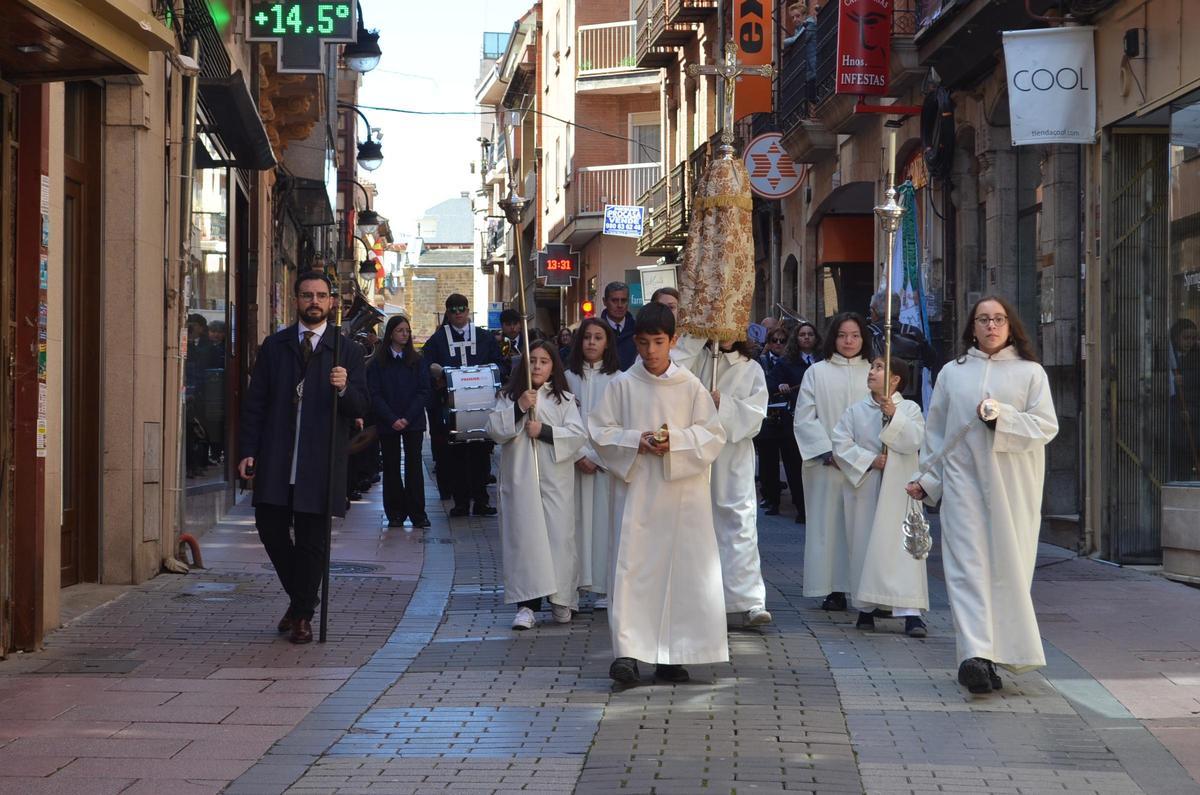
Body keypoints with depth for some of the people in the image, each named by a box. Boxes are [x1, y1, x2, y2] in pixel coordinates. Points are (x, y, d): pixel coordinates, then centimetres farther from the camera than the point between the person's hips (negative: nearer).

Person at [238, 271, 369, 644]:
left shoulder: (346, 352, 5)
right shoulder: (274, 346, 10)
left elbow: (360, 407, 1)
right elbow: (254, 403, 9)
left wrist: (344, 389, -21)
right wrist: (248, 451, 1)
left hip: (319, 463, -2)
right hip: (275, 461, 2)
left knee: (312, 541, 1)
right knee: (271, 530, 3)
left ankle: (303, 616, 14)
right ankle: (299, 597, 26)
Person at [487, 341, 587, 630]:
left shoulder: (564, 399, 8)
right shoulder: (509, 397, 10)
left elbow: (578, 433, -2)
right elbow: (494, 430, -2)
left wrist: (544, 431, -12)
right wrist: (518, 408, -13)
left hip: (555, 478, 0)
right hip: (520, 478, 0)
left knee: (559, 535, -2)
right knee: (524, 536, -6)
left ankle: (561, 599, 11)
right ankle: (527, 604, -8)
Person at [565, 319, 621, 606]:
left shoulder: (617, 379, 1)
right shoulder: (569, 377, 7)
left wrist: (597, 457, -9)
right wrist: (580, 455, -7)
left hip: (607, 460, -2)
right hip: (576, 460, 2)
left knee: (605, 518, -3)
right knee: (579, 518, 0)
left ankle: (607, 586, 0)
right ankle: (577, 582, 3)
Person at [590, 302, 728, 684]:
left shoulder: (690, 386, 2)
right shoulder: (623, 385, 3)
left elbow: (713, 434, 2)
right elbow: (599, 430, 3)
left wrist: (676, 440, -14)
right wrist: (636, 441, -12)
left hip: (682, 492, 1)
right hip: (636, 489, -1)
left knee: (681, 567, 2)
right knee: (632, 566, -7)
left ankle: (671, 655, 11)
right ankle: (627, 651, -9)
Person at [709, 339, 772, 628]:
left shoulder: (750, 369, 9)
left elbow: (755, 414, -2)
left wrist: (723, 404, -14)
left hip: (734, 458, -1)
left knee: (741, 524, -10)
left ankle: (749, 602, -14)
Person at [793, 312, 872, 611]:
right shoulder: (817, 373, 7)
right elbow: (804, 419, 2)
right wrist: (829, 453, -9)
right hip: (825, 464, 0)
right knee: (829, 523, -2)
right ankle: (834, 589, 2)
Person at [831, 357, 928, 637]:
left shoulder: (909, 409, 3)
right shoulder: (856, 411, 8)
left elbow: (915, 440, -13)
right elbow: (841, 443, -1)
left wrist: (893, 416, -23)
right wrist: (869, 460, -11)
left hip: (899, 490, -3)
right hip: (865, 487, 3)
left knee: (903, 546, -9)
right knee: (864, 546, 5)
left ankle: (911, 613, -14)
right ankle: (867, 606, 17)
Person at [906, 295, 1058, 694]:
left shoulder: (1030, 373, 8)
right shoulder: (952, 373, 13)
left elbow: (1047, 426, -1)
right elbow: (936, 431, 17)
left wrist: (1002, 416, -14)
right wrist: (927, 479, 14)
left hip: (1012, 483, 0)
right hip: (963, 479, 0)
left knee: (1007, 564, 0)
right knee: (968, 563, -11)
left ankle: (999, 652, 11)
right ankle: (976, 654, -21)